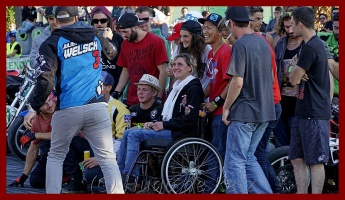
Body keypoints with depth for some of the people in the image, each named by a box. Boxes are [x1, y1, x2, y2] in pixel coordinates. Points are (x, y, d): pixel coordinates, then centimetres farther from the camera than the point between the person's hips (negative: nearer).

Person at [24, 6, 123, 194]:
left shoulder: (52, 43, 1)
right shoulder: (96, 37, 15)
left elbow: (45, 78, -10)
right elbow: (111, 52, 38)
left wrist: (34, 107, -3)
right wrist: (112, 49, 61)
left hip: (68, 109, -2)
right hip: (97, 107, 2)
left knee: (55, 156, 16)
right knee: (107, 158, 0)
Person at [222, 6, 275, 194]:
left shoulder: (240, 45, -15)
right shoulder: (263, 43, 10)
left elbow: (237, 82, -19)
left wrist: (226, 108, -8)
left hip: (244, 113, -8)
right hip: (264, 112, 8)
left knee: (235, 162, -2)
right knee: (248, 158, 17)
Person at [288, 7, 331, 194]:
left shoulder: (310, 48, -17)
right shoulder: (317, 44, 16)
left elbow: (294, 79, -14)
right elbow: (295, 78, 18)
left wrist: (294, 66, 6)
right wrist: (297, 71, -5)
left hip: (314, 115, -10)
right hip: (304, 112, 10)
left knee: (315, 161, -7)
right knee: (297, 159, 12)